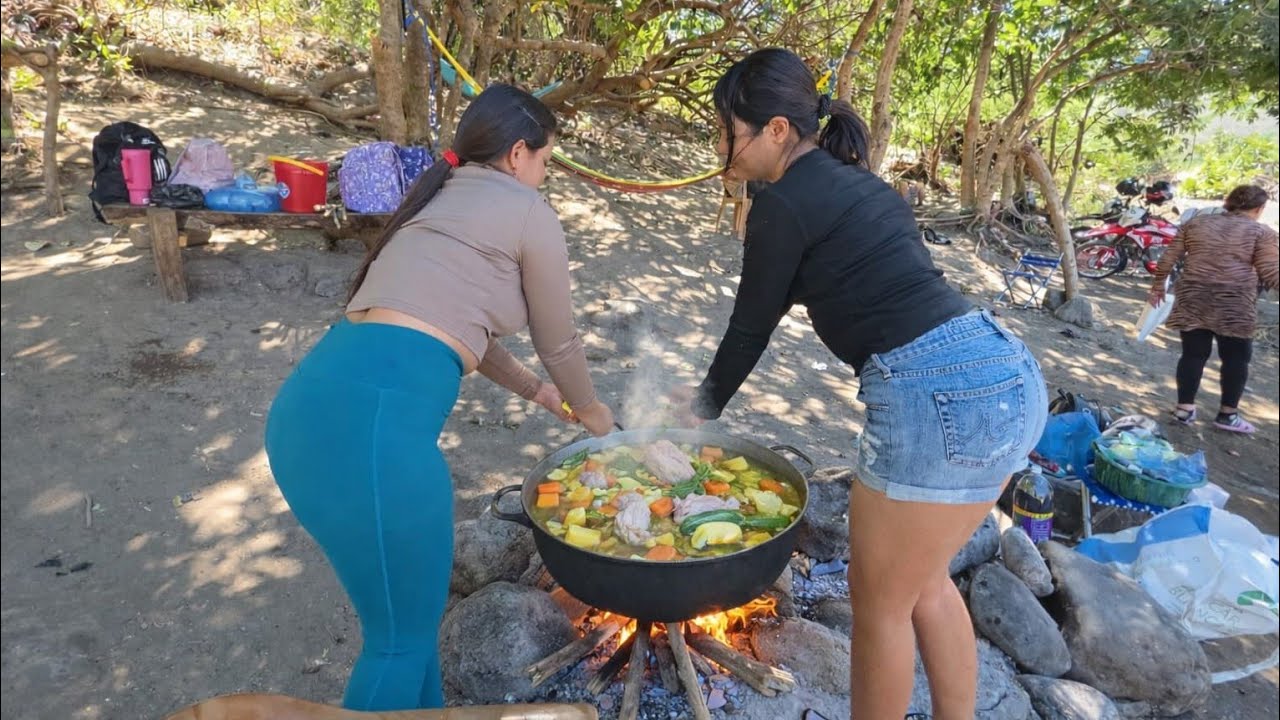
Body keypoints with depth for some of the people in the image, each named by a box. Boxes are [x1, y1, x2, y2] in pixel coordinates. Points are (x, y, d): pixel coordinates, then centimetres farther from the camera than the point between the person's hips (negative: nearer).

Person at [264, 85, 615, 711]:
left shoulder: (438, 201, 28)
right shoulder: (527, 211, 5)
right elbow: (558, 342, 14)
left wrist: (533, 389, 46)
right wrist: (591, 411, 33)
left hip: (312, 403, 9)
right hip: (373, 417, -9)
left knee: (410, 610, 26)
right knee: (402, 637, 10)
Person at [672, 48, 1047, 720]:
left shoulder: (784, 202, -6)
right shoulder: (857, 180, 20)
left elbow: (751, 327, 4)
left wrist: (706, 404, 22)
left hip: (941, 396, -9)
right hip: (1008, 374, 10)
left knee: (880, 603, 11)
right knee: (924, 580, 25)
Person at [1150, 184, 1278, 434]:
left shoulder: (1195, 222, 11)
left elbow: (1168, 259, 8)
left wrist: (1157, 286, 17)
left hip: (1192, 299, 3)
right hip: (1235, 304, -3)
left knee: (1193, 354, 9)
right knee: (1236, 358, 10)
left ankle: (1184, 408, 10)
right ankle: (1227, 414, 14)